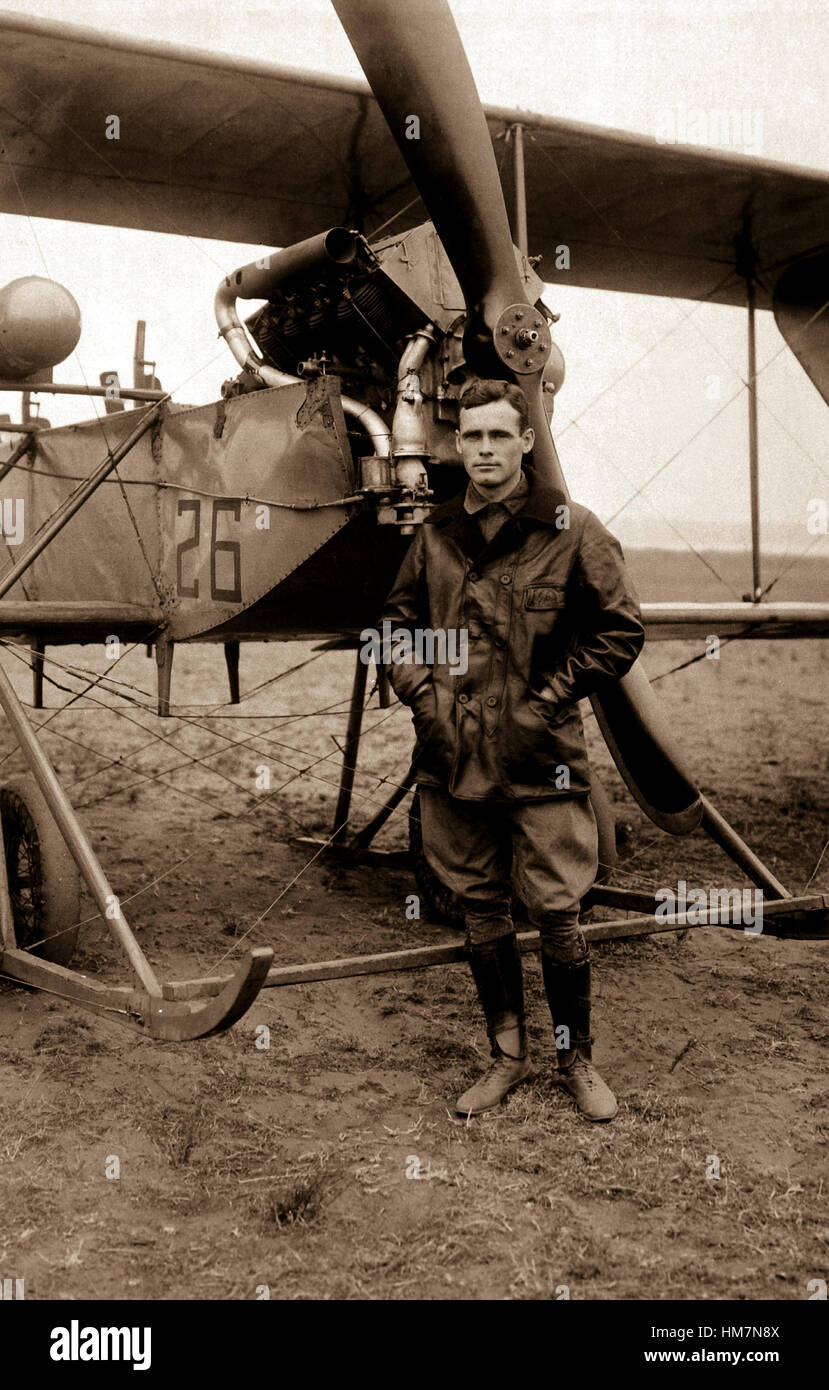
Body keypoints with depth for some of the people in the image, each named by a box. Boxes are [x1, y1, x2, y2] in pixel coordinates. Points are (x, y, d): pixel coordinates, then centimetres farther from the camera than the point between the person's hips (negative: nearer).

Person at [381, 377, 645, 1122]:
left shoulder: (571, 530, -6)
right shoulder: (437, 533, 6)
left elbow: (620, 630, -3)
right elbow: (400, 621, 17)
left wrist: (547, 700, -9)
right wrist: (421, 693, 2)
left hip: (541, 760, -4)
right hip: (453, 756, 4)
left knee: (557, 914, 2)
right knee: (481, 912, 13)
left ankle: (577, 1060, 24)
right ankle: (508, 1055, 30)